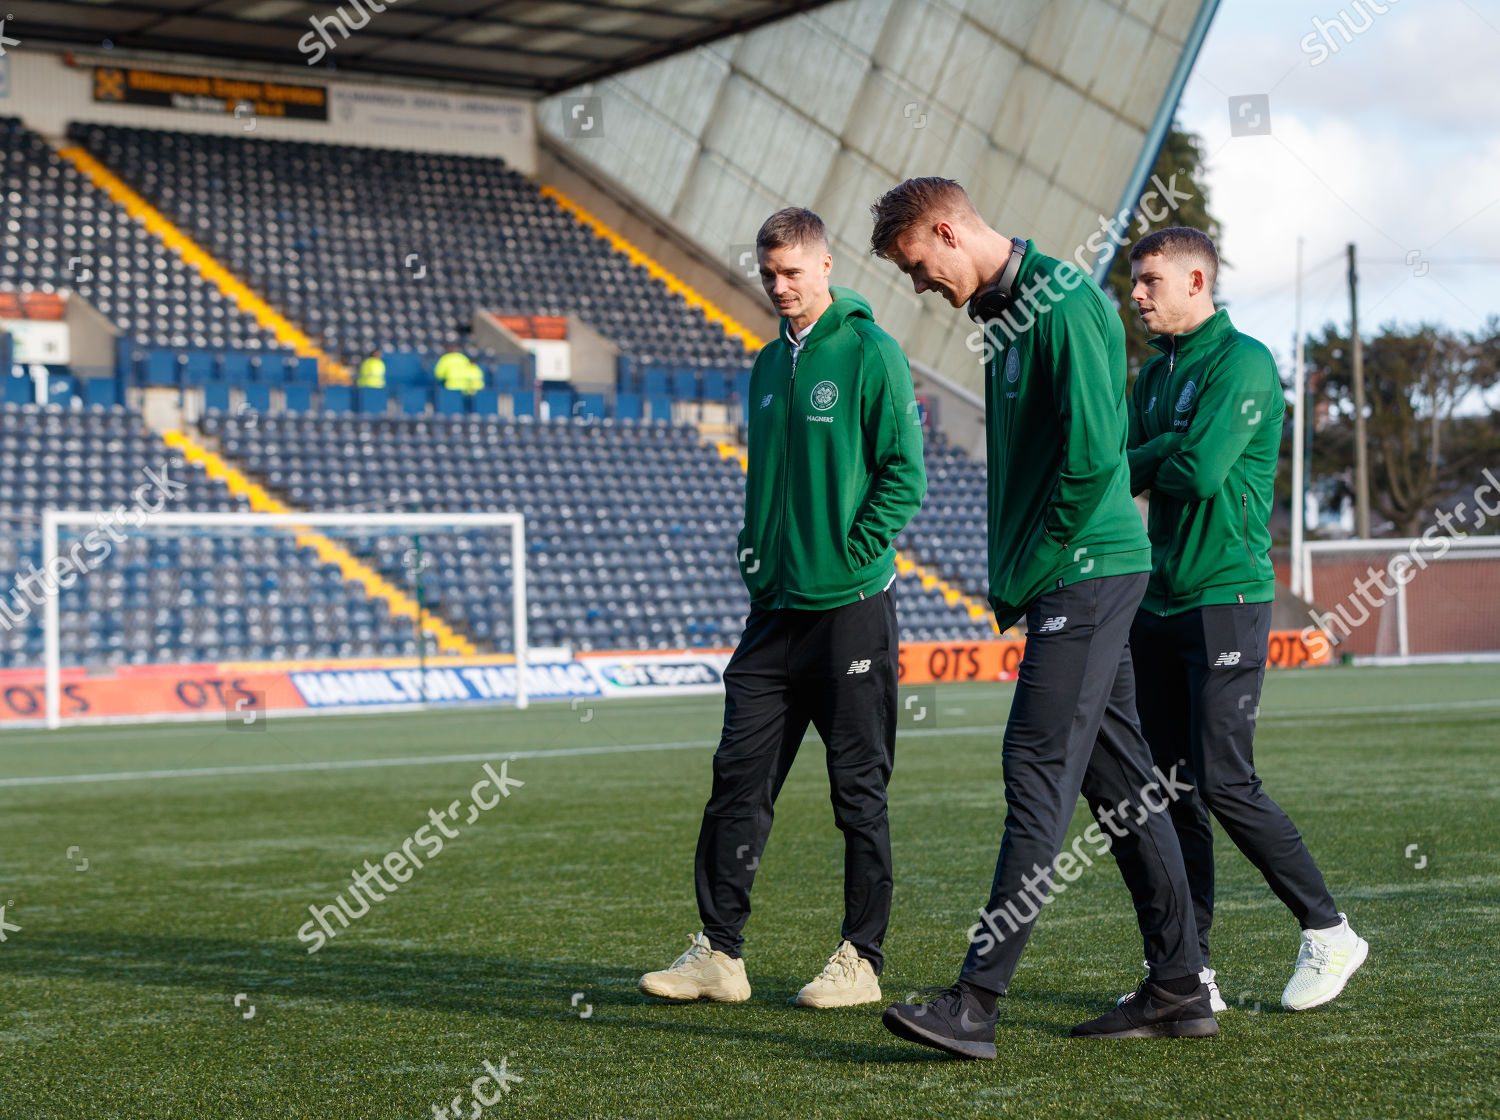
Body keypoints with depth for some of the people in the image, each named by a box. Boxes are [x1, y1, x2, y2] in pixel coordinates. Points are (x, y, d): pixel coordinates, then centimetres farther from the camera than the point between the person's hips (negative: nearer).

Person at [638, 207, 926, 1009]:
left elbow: (905, 474, -10)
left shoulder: (870, 354, -6)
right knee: (739, 779, 4)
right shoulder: (769, 364, 15)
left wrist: (853, 555, -14)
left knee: (859, 790, 2)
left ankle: (861, 959, 10)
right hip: (775, 606, 7)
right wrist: (754, 551, 9)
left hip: (850, 608, -7)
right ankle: (718, 951, 9)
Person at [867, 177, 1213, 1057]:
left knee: (1040, 772, -12)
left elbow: (1092, 456, -21)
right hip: (1072, 578, 10)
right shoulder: (1004, 312, 17)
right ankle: (1180, 990, 17)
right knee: (1121, 778, 11)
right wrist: (1010, 575, 13)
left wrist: (1026, 574, -13)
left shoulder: (1065, 305, -14)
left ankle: (978, 1002, -13)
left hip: (1088, 568, -10)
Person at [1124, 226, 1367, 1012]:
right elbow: (1119, 468, 11)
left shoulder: (1242, 363, -9)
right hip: (1159, 601, 8)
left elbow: (1202, 468, -20)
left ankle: (1328, 932, 6)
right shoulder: (1156, 373, 17)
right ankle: (1189, 969, 11)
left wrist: (1146, 459, -3)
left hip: (1225, 600, -8)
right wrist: (1168, 453, -8)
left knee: (1224, 783, -10)